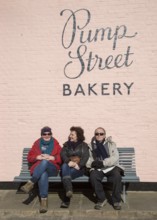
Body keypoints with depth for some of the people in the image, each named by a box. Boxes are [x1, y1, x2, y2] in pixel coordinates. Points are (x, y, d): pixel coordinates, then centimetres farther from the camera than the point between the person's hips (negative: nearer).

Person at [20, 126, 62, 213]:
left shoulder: (55, 143, 13)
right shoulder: (37, 144, 15)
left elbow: (61, 157, 5)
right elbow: (29, 158, 11)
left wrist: (52, 157, -12)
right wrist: (38, 157, -9)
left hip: (52, 168, 0)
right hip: (38, 169, 0)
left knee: (45, 162, -37)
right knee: (43, 175, -38)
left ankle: (31, 183, -39)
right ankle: (44, 200, -43)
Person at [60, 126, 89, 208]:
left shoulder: (84, 145, 16)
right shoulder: (66, 144, 23)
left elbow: (85, 157, 0)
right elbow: (63, 154, 4)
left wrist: (78, 165, -20)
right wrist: (68, 161, -19)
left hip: (79, 168, -1)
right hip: (68, 166, 2)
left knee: (70, 172, -36)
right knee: (64, 166, -36)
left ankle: (66, 199, -36)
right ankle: (69, 190, -53)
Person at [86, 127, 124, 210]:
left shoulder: (111, 144, 9)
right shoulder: (91, 145, 14)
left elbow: (115, 157, -5)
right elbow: (87, 159, 6)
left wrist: (103, 162, -18)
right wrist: (92, 163, -17)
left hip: (111, 167, -1)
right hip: (97, 169, 1)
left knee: (117, 175, -31)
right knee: (93, 176, -31)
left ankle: (116, 200, -12)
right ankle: (101, 199, -11)